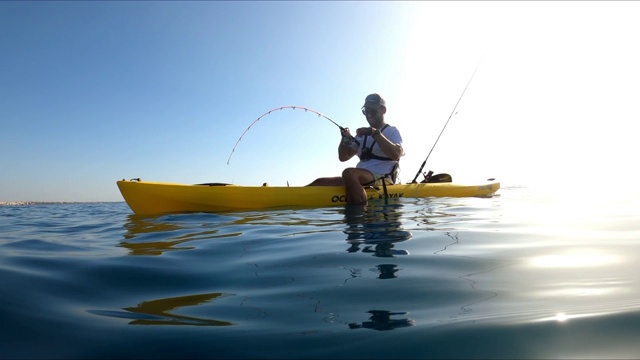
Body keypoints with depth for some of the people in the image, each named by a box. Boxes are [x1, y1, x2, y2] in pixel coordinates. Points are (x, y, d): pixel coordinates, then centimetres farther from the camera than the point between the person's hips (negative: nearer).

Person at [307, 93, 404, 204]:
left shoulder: (392, 131, 6)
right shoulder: (363, 134, 23)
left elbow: (396, 154, -16)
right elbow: (343, 157, 18)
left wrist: (375, 133, -19)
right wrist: (345, 139, 0)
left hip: (382, 180, -6)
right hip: (360, 180, 6)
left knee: (349, 173, -35)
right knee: (320, 182, -9)